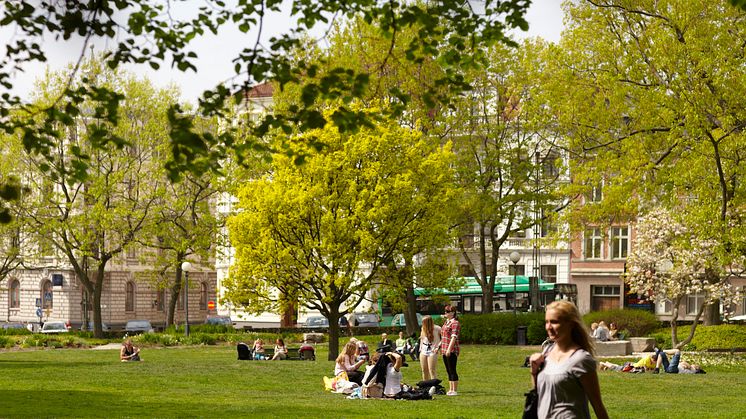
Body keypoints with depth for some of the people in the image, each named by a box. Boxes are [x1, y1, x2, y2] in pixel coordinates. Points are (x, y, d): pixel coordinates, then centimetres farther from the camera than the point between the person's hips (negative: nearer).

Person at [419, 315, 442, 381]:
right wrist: (420, 349, 13)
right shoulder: (423, 329, 8)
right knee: (424, 370, 9)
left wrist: (438, 347, -14)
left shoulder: (437, 328, -10)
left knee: (431, 371, -10)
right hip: (423, 351, 6)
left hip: (432, 352, -6)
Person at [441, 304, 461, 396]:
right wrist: (438, 346, 22)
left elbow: (454, 337, -19)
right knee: (448, 371, 13)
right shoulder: (446, 322, 17)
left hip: (452, 350, -10)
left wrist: (449, 349, -25)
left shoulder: (455, 323, -12)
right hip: (445, 350, 10)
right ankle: (450, 390, 19)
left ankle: (454, 390, -3)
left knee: (452, 370, -6)